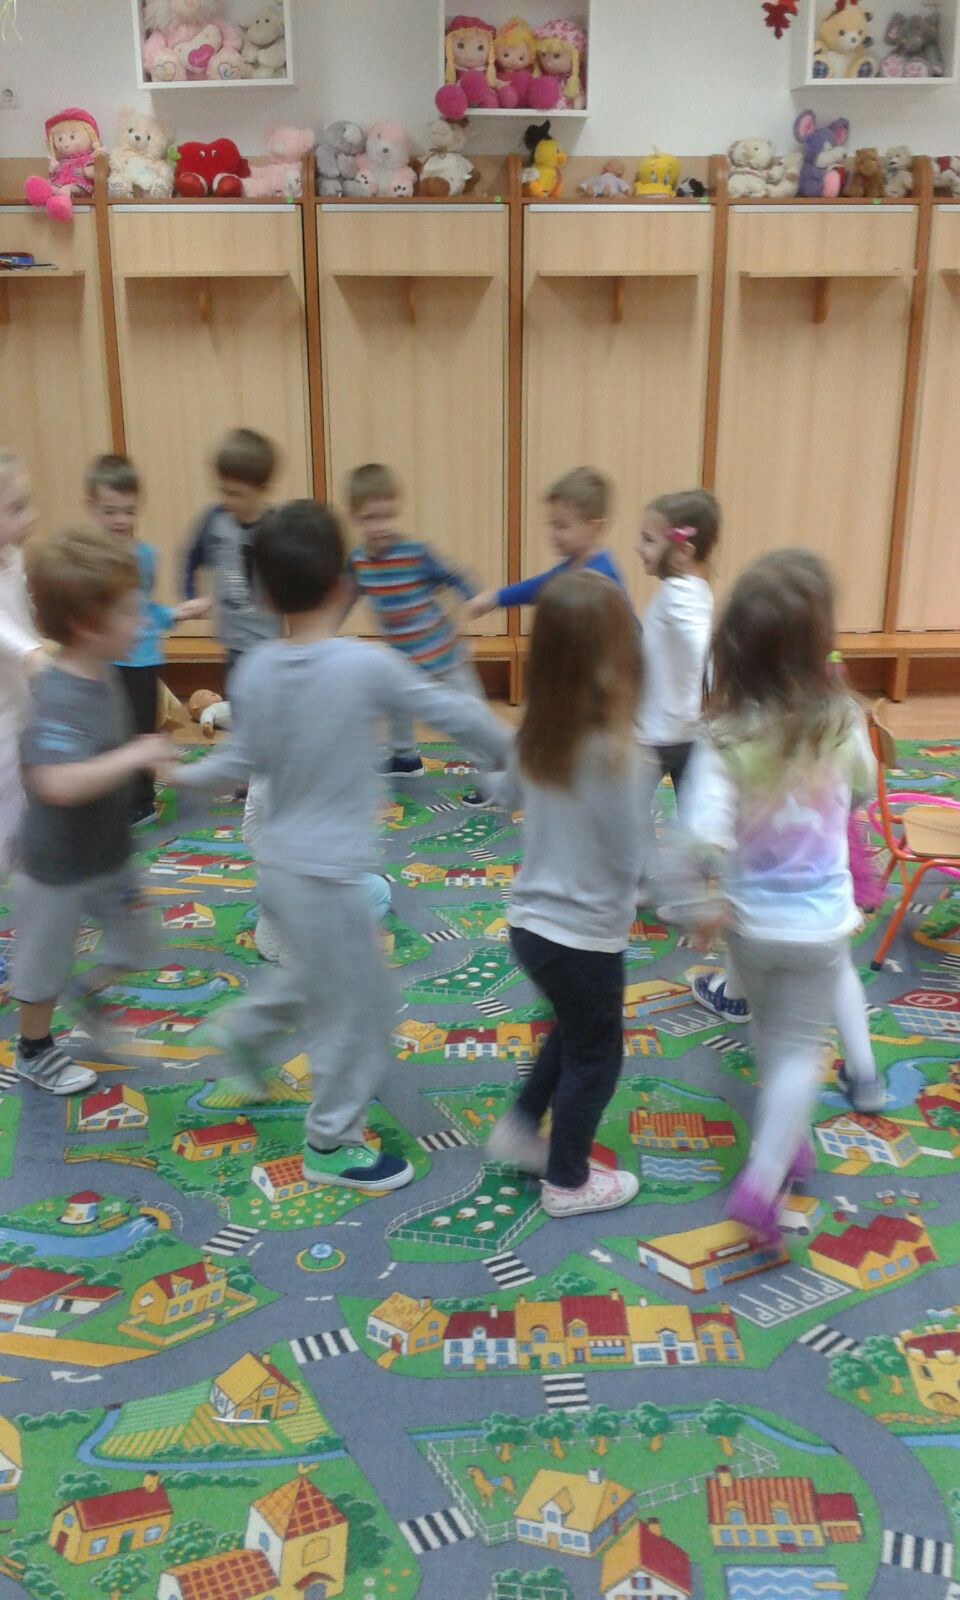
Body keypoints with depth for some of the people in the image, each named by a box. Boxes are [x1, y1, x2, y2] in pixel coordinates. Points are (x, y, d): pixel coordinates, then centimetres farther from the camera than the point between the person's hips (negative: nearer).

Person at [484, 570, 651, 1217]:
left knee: (574, 1030, 31)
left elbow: (507, 793, 14)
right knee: (595, 1055, 17)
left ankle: (520, 1128, 43)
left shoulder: (537, 733, -6)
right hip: (585, 935, -6)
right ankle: (568, 1181, 35)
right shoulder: (613, 752, -28)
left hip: (530, 920, 7)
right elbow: (631, 856, -20)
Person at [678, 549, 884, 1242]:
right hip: (820, 921, 0)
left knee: (772, 1035, 25)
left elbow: (705, 840, -31)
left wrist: (708, 909, -16)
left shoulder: (725, 741, -23)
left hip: (752, 923, 0)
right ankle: (762, 1180, 11)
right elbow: (864, 788, 4)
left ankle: (790, 1144, 44)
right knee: (800, 1048, 16)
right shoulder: (841, 723, -17)